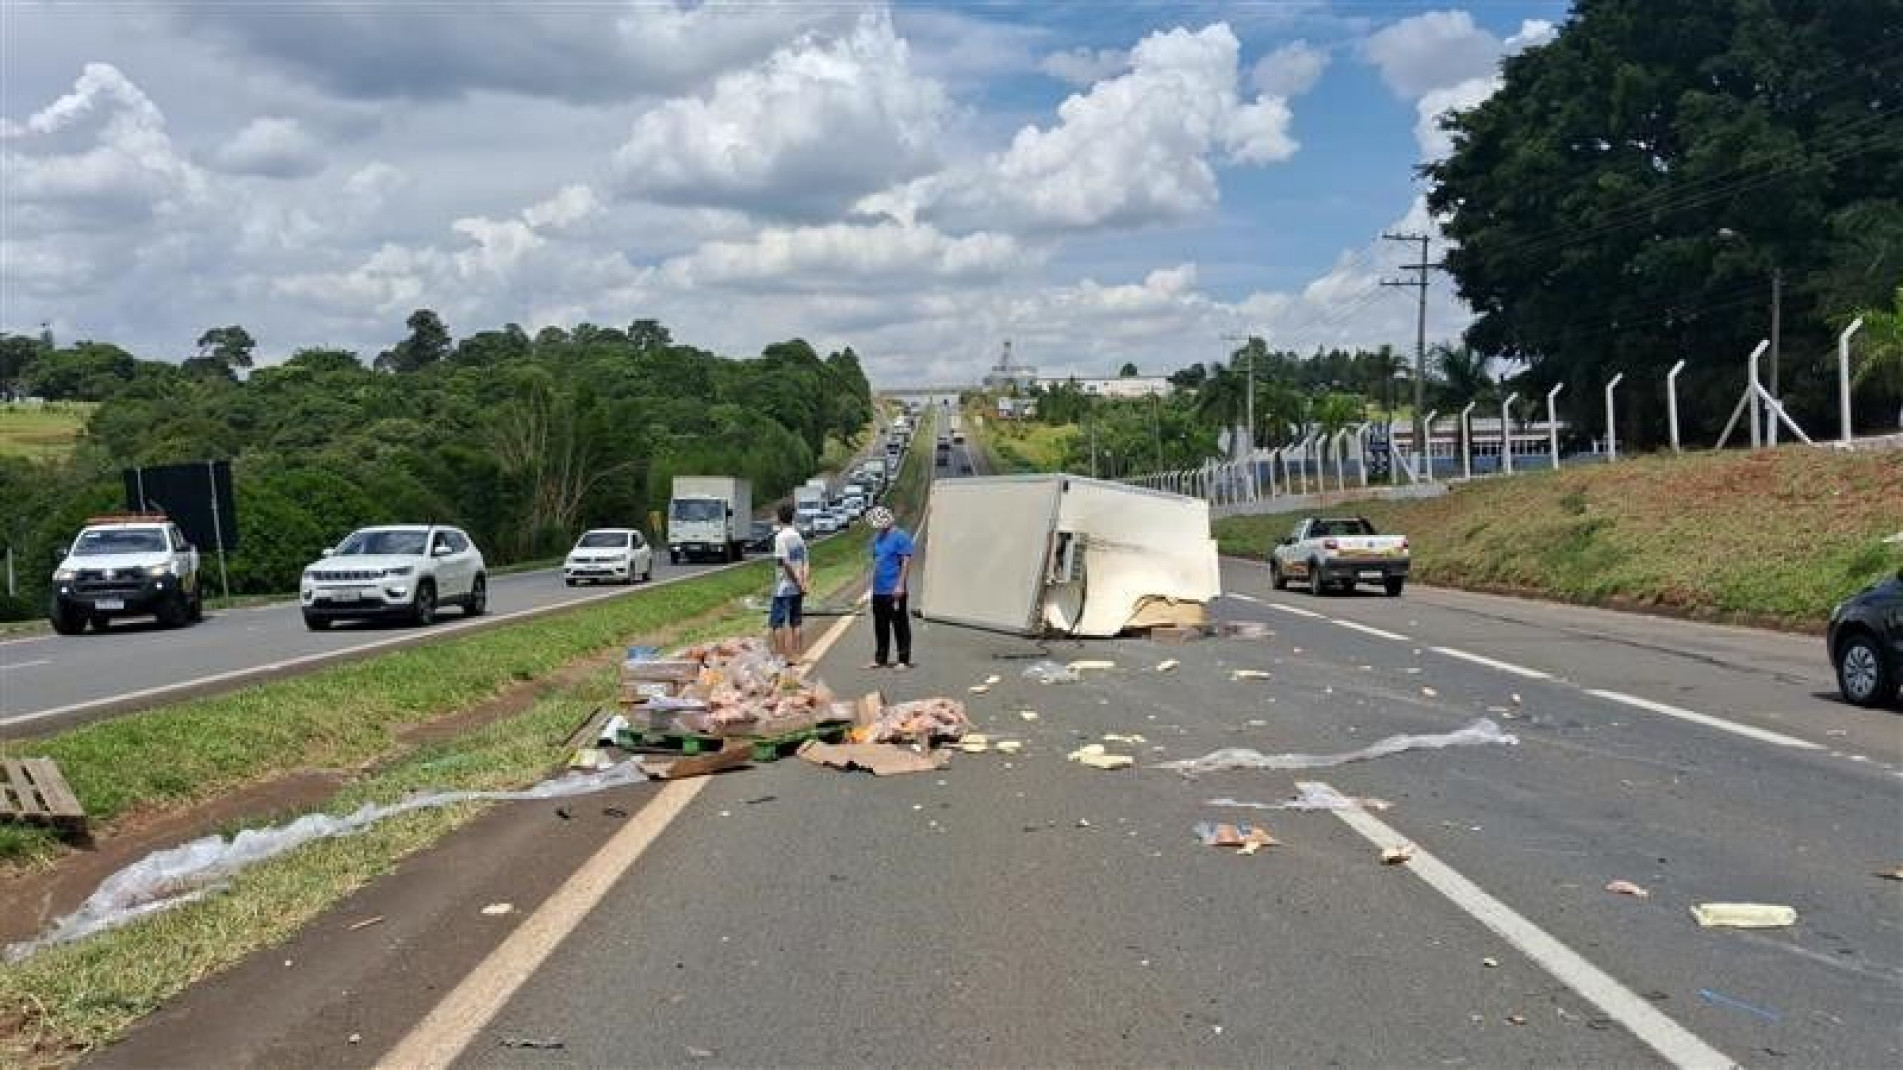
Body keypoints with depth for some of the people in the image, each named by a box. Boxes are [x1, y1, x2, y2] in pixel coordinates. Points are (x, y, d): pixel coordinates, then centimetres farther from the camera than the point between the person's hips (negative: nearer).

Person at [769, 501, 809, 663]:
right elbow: (803, 563, 9)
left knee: (777, 623, -2)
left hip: (783, 588, -7)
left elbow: (785, 562, -17)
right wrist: (802, 583, 5)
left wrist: (800, 584, -13)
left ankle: (780, 655, -6)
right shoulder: (798, 537, 11)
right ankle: (796, 656, 12)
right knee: (795, 624, 10)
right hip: (797, 588, 7)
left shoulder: (780, 536, -12)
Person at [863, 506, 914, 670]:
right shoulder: (877, 537, 15)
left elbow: (906, 562, -13)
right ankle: (880, 659, 21)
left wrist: (900, 585, -18)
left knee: (900, 625, -1)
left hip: (893, 591, -8)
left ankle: (904, 659, 5)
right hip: (878, 590, 8)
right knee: (880, 627, 13)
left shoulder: (900, 537, -9)